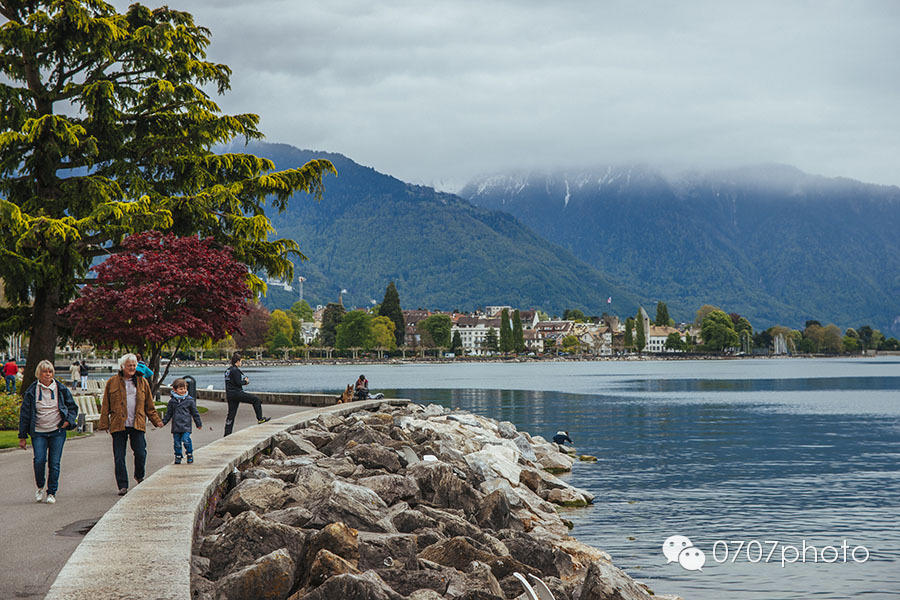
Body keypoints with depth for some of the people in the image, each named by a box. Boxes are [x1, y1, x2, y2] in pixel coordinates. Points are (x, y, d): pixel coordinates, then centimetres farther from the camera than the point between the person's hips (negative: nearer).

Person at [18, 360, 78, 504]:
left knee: (54, 463, -1)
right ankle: (40, 487, 12)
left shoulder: (61, 389, 5)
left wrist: (69, 420, -5)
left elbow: (73, 407, 15)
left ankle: (51, 493, 12)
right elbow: (24, 414, 5)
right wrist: (22, 437, 3)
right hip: (38, 433, -1)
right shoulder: (32, 391, 1)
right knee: (39, 460, -14)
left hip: (57, 432, 1)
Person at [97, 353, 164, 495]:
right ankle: (123, 486, 6)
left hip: (137, 425, 1)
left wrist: (156, 420, 8)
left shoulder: (142, 382, 12)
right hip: (118, 425, -1)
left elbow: (149, 405, 17)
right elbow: (105, 406, 8)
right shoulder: (112, 382, 6)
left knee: (140, 453, -7)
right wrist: (104, 423, 2)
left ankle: (139, 476, 21)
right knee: (119, 457, -1)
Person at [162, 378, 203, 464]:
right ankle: (178, 457, 19)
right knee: (177, 443, 6)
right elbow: (169, 413, 15)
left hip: (186, 426, -3)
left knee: (186, 440, -13)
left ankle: (190, 454, 7)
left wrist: (199, 424, 9)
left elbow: (195, 413, 7)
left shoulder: (189, 400, 0)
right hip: (176, 427, 3)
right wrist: (163, 422, 8)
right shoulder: (172, 401, 6)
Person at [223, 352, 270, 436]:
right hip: (236, 393, -9)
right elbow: (238, 383, -18)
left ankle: (227, 433, 8)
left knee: (231, 414, 10)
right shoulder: (235, 370, -13)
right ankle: (260, 418, 1)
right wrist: (245, 381, -1)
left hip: (229, 394, 9)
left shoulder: (227, 370, 17)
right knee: (256, 400, 0)